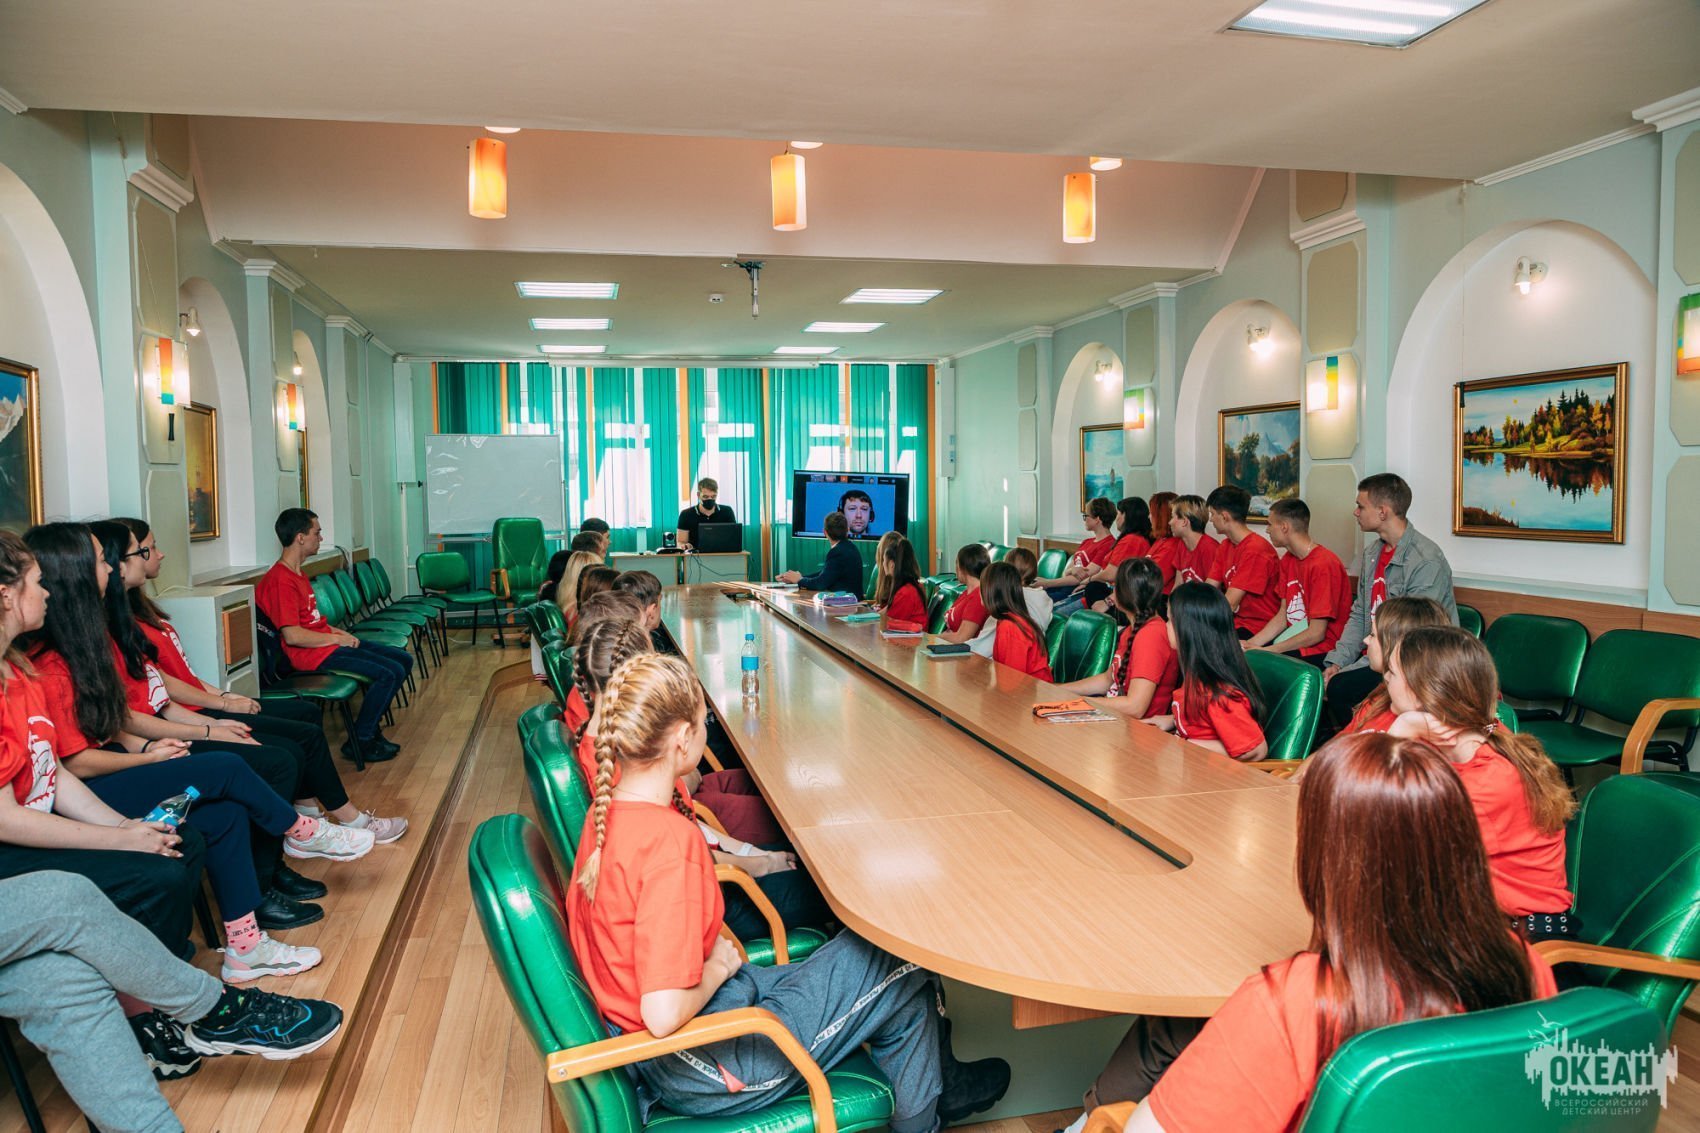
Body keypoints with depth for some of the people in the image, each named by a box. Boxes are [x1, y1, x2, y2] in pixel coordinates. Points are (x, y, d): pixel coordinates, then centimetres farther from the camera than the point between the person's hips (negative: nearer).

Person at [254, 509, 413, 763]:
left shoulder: (297, 573, 14)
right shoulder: (281, 580, -19)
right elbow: (292, 635, -25)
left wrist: (338, 632, 6)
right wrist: (337, 638, -14)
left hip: (331, 644, 10)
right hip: (317, 656, -10)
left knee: (404, 660, 9)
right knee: (390, 673, -21)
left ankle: (369, 726, 16)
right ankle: (359, 741, -4)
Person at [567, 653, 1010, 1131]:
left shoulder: (607, 811, -4)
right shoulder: (670, 840, -31)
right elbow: (665, 1014, -32)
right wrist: (717, 968, -15)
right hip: (705, 1075, -9)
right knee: (903, 965, 4)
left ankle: (942, 1079, 40)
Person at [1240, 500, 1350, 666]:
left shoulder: (1324, 565, -18)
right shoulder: (1288, 560, 10)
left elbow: (1316, 634, -19)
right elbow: (1282, 616, 9)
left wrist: (1267, 651, -18)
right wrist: (1252, 643, -6)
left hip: (1322, 649, -8)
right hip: (1294, 640, 8)